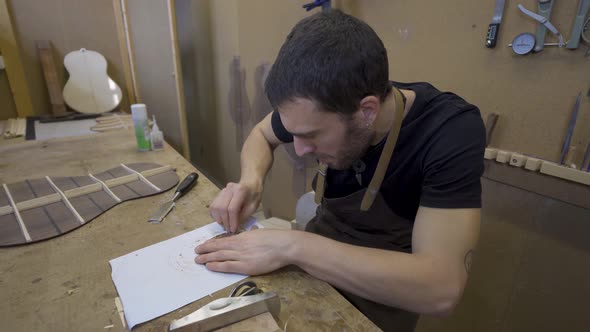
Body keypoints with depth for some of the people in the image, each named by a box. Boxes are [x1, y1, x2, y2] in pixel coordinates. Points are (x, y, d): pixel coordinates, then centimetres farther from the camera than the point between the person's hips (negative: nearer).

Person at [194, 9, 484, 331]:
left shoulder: (453, 131, -29)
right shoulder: (318, 109, -17)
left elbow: (441, 287, -35)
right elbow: (261, 135, 3)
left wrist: (292, 245, -37)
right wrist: (251, 180, -18)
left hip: (389, 289, -3)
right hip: (322, 248, 4)